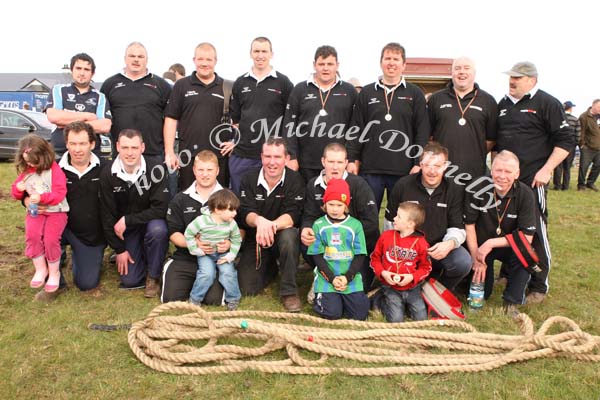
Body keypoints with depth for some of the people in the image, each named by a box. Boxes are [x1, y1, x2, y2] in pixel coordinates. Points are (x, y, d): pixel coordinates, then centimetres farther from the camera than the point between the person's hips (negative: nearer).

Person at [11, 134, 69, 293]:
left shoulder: (54, 170, -8)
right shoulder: (25, 171, 9)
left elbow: (59, 194, -13)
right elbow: (16, 193, 18)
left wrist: (41, 197, -28)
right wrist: (18, 189, -6)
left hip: (55, 210, -4)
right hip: (35, 211, 4)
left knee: (51, 238, -24)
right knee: (32, 234, -24)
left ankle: (54, 272, 0)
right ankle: (40, 269, -3)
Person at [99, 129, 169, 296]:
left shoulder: (154, 169, -19)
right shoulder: (108, 174, -12)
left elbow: (160, 209, -23)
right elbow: (107, 215, -7)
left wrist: (127, 220, -23)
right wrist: (119, 249, -7)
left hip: (151, 222, -1)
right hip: (125, 231, 2)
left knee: (158, 229, -38)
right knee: (129, 281, -9)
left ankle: (153, 277, -12)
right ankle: (140, 254, 26)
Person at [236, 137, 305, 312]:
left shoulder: (295, 180, -11)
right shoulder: (249, 180, -5)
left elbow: (292, 215, -21)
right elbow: (245, 213, -16)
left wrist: (272, 225, -44)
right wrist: (259, 220, -41)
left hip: (281, 235, -2)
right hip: (254, 239, 2)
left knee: (289, 236, -38)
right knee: (246, 288, -11)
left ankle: (289, 291, -19)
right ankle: (271, 267, 24)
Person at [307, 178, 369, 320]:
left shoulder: (355, 225, 2)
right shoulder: (319, 225, 0)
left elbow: (360, 255, 0)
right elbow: (317, 256, -2)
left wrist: (347, 277, -12)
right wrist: (332, 278, -12)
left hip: (351, 278, 1)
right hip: (326, 278, -1)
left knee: (360, 314, -6)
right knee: (332, 313, -13)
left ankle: (343, 297, 23)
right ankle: (319, 297, 18)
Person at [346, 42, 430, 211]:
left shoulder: (415, 94, 6)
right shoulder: (367, 93, 10)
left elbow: (423, 132, 2)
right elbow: (356, 130, 8)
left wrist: (418, 164, -5)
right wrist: (352, 159, 1)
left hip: (404, 170, -1)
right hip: (370, 168, 1)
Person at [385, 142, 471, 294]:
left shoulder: (455, 190, -4)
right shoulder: (403, 185, -5)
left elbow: (457, 227, -3)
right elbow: (390, 222, 6)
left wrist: (450, 243, -26)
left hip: (440, 247, 1)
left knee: (463, 263, -27)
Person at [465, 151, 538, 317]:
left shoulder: (525, 194, -19)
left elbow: (527, 237, -21)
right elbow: (469, 224, -11)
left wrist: (491, 243, -27)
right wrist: (476, 258, -14)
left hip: (508, 246, 0)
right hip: (480, 246, 0)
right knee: (481, 294, -7)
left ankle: (512, 302, -12)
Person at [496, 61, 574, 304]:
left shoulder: (547, 104, -5)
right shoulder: (503, 104, 15)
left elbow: (565, 141, -8)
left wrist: (546, 170, -17)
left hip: (532, 181, -6)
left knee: (536, 232, -2)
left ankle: (539, 287, 9)